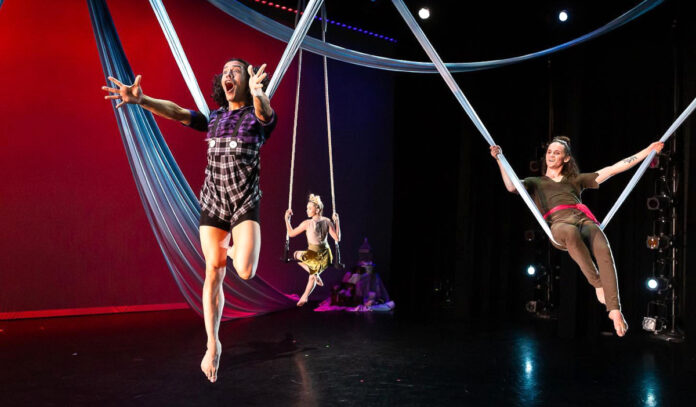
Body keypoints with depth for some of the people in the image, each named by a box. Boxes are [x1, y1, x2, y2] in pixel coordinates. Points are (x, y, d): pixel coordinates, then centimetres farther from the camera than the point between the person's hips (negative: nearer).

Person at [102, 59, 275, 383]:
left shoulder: (258, 115, -1)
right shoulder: (214, 119, 12)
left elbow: (264, 111, -27)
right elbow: (177, 112, -3)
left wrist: (258, 95, -52)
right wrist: (142, 100, -24)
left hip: (245, 204, -3)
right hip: (212, 204, 3)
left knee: (245, 272, -20)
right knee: (213, 274, 2)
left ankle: (235, 251, 18)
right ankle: (212, 345, 15)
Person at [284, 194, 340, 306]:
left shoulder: (307, 223, -16)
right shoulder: (327, 221, -6)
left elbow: (291, 233, -5)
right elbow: (337, 238, -4)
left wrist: (287, 218, 3)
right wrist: (336, 221, 0)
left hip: (314, 255, -5)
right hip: (325, 256, 5)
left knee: (296, 255, 26)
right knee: (313, 275, 27)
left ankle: (316, 276, 14)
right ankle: (304, 297, 33)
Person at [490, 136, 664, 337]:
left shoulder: (575, 180, 33)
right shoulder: (535, 182, 28)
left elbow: (613, 169, 29)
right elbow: (512, 186, 6)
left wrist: (648, 150, 26)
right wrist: (499, 160, -1)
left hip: (584, 220, 2)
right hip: (559, 224, -2)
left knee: (604, 250, -32)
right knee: (571, 231, -41)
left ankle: (614, 310, -35)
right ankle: (597, 283, -25)